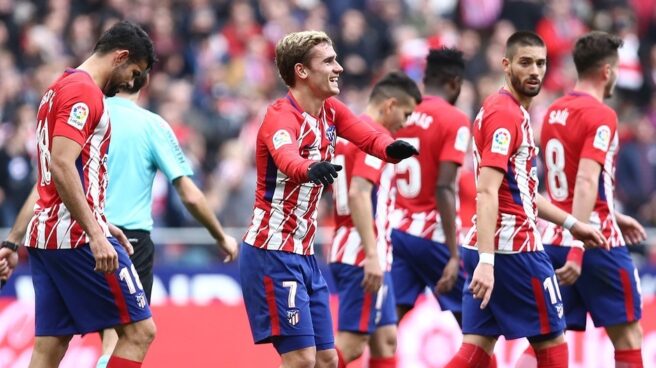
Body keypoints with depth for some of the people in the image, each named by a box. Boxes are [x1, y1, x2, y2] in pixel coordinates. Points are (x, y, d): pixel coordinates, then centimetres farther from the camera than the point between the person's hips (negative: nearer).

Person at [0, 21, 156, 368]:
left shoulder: (59, 88, 21)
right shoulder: (84, 91, -10)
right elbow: (61, 166, -21)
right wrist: (96, 234, -26)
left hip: (44, 235, 10)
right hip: (77, 237, -10)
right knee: (139, 330, -5)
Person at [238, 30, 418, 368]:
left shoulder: (330, 111, 8)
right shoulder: (282, 116, -18)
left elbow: (369, 137, -9)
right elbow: (287, 159, -40)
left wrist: (392, 148, -32)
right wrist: (311, 169, -63)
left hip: (304, 254, 9)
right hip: (273, 252, -9)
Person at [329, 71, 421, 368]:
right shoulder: (376, 134, -11)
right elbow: (358, 194, -22)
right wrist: (372, 255, -26)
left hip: (346, 250, 10)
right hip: (364, 255, -10)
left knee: (385, 341, 10)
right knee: (351, 342, -10)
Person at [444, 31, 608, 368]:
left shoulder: (514, 112, 17)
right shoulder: (506, 114, -13)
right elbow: (487, 193, -22)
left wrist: (571, 223, 25)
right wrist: (487, 260, -28)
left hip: (485, 249, 9)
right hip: (514, 248, -9)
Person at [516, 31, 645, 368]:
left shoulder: (554, 112, 12)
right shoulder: (600, 115, -12)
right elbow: (586, 183, -22)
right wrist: (578, 251, -28)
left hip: (555, 239, 7)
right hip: (597, 243, -7)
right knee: (627, 336, 5)